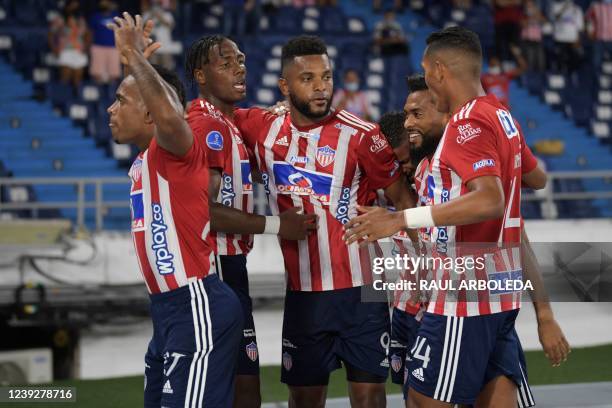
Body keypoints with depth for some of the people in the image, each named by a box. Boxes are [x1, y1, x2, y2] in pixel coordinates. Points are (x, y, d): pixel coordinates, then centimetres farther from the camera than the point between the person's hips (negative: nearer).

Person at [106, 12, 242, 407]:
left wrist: (133, 54, -25)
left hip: (196, 307, -10)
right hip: (169, 308, 10)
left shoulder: (175, 149, -13)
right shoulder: (145, 160, 14)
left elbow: (170, 115, -36)